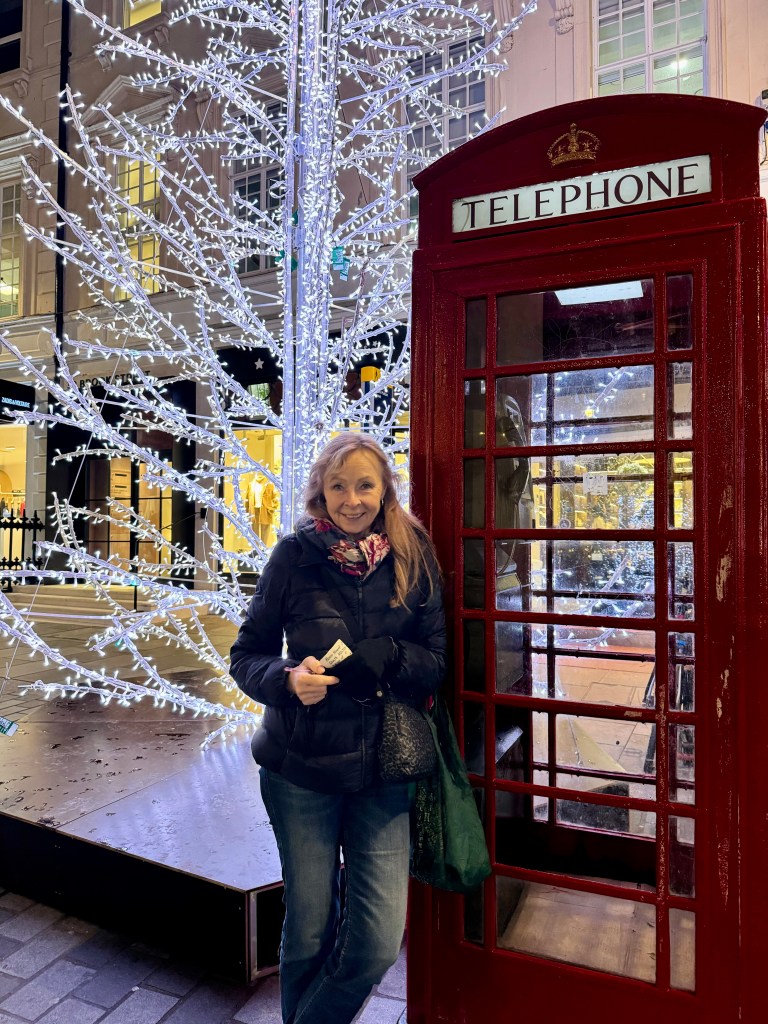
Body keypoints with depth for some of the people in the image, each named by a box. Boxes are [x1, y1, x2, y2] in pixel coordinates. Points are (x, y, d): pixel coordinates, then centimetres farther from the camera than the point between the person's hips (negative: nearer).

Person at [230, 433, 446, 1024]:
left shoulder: (413, 556, -3)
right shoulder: (295, 555, -7)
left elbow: (438, 661, -1)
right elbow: (246, 655, -2)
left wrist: (386, 659, -21)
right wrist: (287, 678, -22)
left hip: (383, 769, 2)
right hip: (302, 769, -1)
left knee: (379, 942, 6)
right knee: (308, 932, 14)